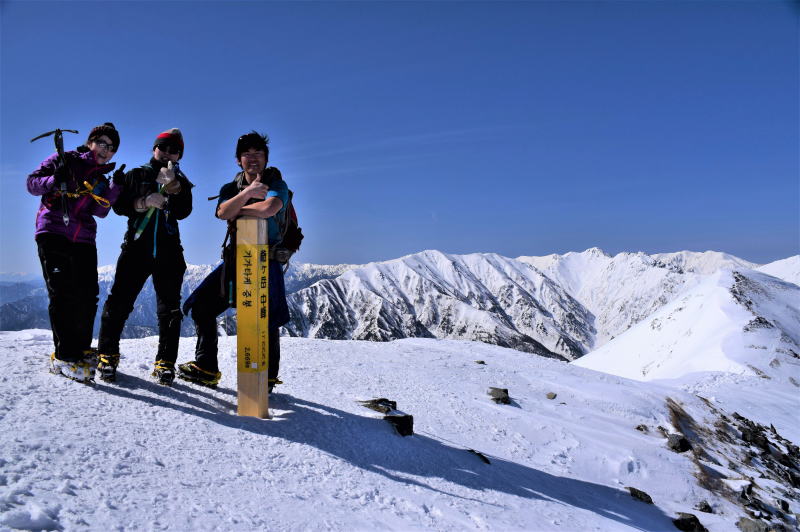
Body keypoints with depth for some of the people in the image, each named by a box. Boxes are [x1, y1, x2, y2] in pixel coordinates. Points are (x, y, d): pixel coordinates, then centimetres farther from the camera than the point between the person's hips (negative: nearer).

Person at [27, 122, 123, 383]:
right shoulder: (65, 160, 7)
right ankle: (66, 356, -10)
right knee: (62, 293, -11)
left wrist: (115, 187, -11)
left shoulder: (102, 180, 18)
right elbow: (32, 183, 1)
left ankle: (81, 348, 17)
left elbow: (100, 212, 2)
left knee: (87, 296, 2)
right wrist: (54, 181, -18)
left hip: (84, 240, 5)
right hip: (53, 232, -5)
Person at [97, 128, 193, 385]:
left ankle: (165, 363, 4)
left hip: (168, 251, 1)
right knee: (119, 301, -6)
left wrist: (173, 185, -18)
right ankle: (107, 354, 7)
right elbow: (119, 204, 3)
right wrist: (145, 202, -13)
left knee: (169, 308, -1)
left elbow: (183, 212, -4)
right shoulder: (136, 175, 14)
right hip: (137, 246, 0)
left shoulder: (182, 183, 14)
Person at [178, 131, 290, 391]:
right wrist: (247, 193, -31)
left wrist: (238, 209, -11)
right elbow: (223, 212, -13)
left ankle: (268, 377, 10)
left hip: (266, 260, -6)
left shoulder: (276, 184, -4)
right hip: (235, 258, 6)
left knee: (266, 319, -8)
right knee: (202, 305, 9)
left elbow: (269, 208, -28)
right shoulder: (230, 188, 10)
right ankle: (206, 369, 21)